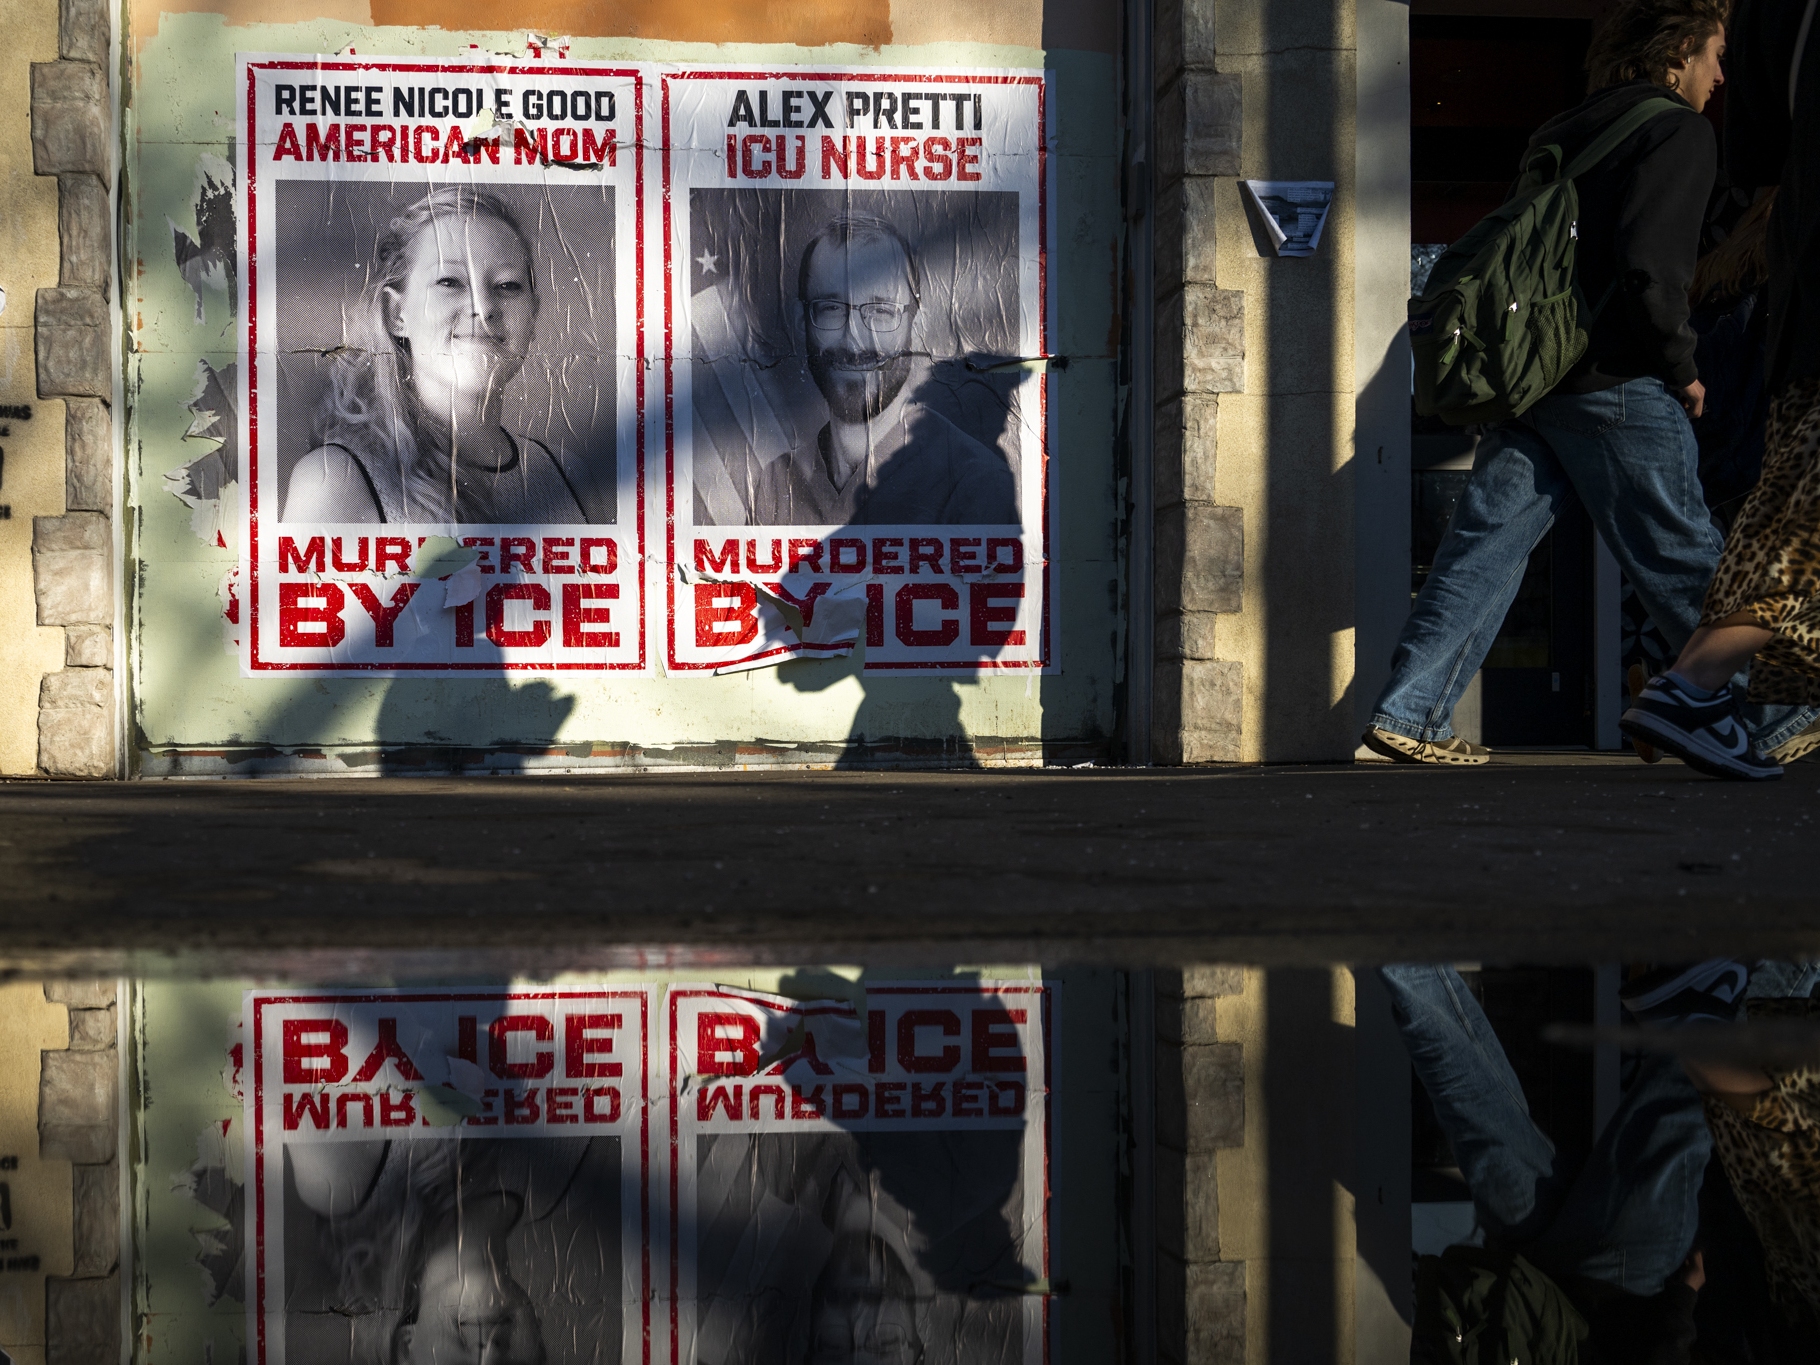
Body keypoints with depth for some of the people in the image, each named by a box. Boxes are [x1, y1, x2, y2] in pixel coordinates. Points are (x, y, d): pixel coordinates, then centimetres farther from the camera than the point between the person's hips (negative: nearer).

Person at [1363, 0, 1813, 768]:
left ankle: (1410, 711, -3)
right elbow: (1649, 265, -16)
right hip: (1615, 384, -7)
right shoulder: (1680, 132, -4)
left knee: (1486, 543, 4)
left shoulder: (1563, 131, 19)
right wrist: (1681, 368, -7)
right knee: (1679, 558, 3)